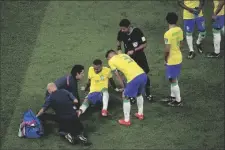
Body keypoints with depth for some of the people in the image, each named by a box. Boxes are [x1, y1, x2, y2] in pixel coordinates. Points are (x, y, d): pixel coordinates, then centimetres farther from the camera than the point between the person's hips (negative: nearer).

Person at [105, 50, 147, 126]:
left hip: (134, 78, -7)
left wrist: (123, 87, 21)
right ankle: (140, 114, 44)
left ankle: (126, 120, 18)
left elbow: (118, 76, 11)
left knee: (126, 98, 13)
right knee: (139, 94, 32)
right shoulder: (124, 55, 29)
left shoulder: (111, 61, 12)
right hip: (143, 75, 7)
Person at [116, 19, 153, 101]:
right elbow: (119, 41, 8)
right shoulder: (121, 33, -15)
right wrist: (119, 49, -10)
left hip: (140, 56, -2)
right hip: (129, 57, 2)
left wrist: (134, 50, -25)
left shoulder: (137, 31, -25)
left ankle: (148, 94, 25)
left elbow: (144, 44, -19)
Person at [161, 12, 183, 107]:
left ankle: (178, 101, 13)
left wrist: (165, 59, -9)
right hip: (178, 57, 8)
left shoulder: (168, 33, -26)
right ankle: (173, 96, 36)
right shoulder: (179, 30, -1)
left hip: (172, 60, -8)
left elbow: (167, 49, -24)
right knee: (173, 79, 23)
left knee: (173, 81, 4)